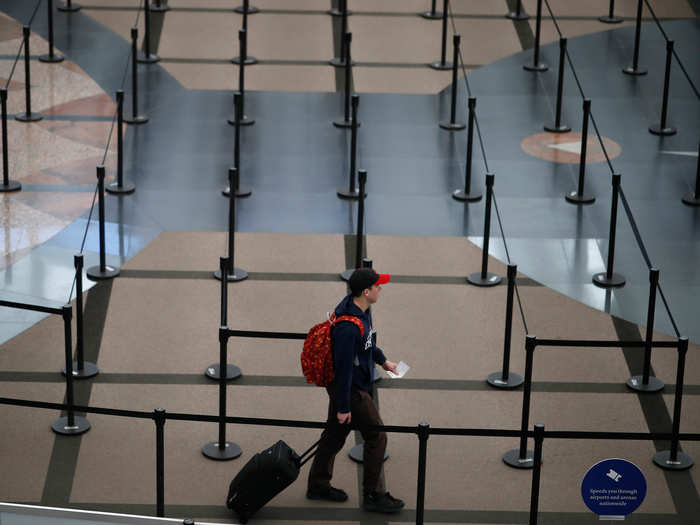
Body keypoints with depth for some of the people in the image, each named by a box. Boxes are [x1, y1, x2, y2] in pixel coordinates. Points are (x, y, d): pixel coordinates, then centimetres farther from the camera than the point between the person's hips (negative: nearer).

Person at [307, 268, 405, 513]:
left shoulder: (361, 309, -1)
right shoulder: (348, 327, -32)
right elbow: (344, 367, -27)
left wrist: (382, 360, 30)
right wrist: (343, 407, -21)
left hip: (356, 385, 10)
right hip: (352, 390, -10)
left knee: (335, 435, 20)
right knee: (376, 437, 1)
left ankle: (318, 485, 33)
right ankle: (373, 495, 11)